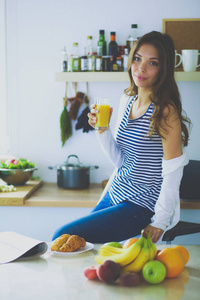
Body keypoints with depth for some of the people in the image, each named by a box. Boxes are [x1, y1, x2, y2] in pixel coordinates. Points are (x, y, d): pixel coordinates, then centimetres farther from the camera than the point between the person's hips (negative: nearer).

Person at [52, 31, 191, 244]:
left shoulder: (166, 111, -17)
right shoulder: (127, 101, 7)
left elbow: (173, 172, -16)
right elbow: (120, 161, 9)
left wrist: (160, 222, -15)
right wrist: (102, 129, -5)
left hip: (142, 206, -8)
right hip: (115, 195, 8)